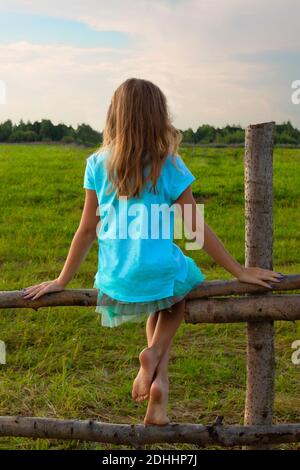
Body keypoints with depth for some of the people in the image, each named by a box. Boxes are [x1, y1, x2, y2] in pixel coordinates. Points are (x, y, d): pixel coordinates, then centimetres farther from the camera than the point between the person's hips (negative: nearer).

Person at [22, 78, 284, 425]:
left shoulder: (98, 164, 2)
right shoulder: (168, 165, -5)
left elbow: (87, 230, 4)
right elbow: (197, 229, -2)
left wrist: (61, 281, 15)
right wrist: (240, 272, 7)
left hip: (116, 283, 3)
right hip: (158, 275, -3)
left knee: (158, 306, 34)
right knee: (176, 295, 33)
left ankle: (159, 377, 14)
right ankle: (154, 354, 7)